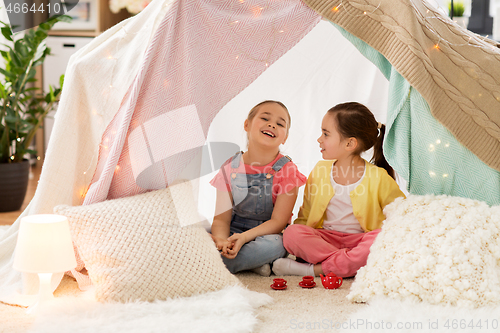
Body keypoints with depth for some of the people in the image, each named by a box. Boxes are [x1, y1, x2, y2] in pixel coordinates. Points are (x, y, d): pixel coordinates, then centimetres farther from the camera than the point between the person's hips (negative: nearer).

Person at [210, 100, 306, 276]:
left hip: (267, 234, -2)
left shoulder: (286, 170, -8)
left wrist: (244, 237, -31)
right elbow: (221, 218, -5)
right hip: (232, 234, 3)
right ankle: (252, 261, -20)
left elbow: (278, 222, -14)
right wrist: (221, 240, -30)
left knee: (275, 244, -37)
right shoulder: (230, 168, -2)